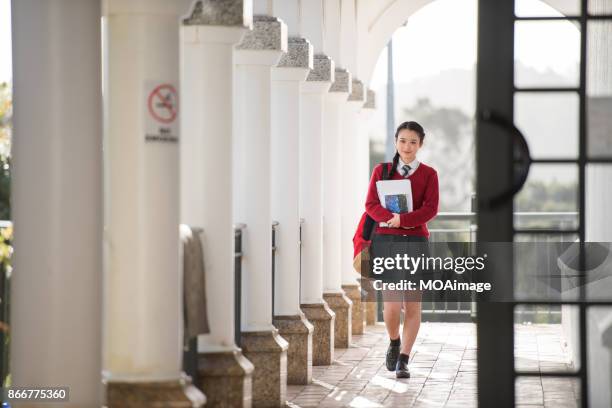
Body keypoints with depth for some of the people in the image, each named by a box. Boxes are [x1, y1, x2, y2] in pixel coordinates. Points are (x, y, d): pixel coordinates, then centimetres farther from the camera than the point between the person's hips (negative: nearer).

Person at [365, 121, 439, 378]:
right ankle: (394, 343, 23)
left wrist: (403, 220, -19)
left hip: (416, 242, 0)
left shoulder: (428, 174, 5)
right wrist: (391, 217, -20)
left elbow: (431, 209, -7)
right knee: (391, 304, -7)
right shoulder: (382, 171, 9)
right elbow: (371, 204, -2)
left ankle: (403, 360, 6)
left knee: (413, 304, -2)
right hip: (386, 241, 0)